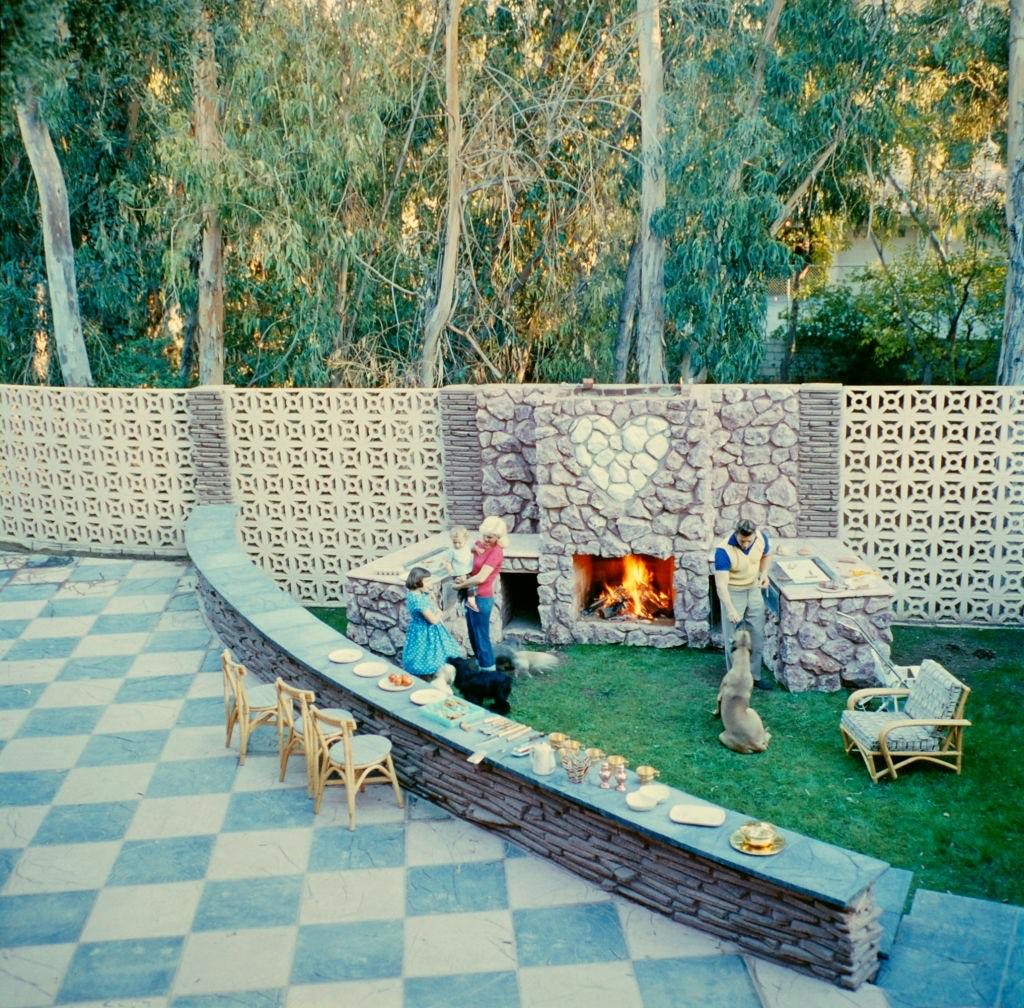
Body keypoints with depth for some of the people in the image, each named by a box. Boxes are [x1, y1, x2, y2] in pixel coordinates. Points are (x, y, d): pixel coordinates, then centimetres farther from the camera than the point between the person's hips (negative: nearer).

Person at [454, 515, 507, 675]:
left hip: (482, 599, -8)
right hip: (471, 596, 8)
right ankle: (480, 664, 35)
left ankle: (488, 672, 13)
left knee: (481, 636, 1)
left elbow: (480, 578, -25)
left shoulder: (496, 552, -19)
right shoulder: (480, 543, 4)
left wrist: (461, 585, -12)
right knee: (473, 635, 19)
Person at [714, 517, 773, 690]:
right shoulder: (724, 551, -32)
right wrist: (730, 609, -46)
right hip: (732, 593, -5)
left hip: (754, 590, 5)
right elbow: (721, 585, -35)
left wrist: (764, 573, -11)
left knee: (757, 636, 14)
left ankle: (754, 675, 32)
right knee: (734, 640, 4)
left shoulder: (762, 538, -16)